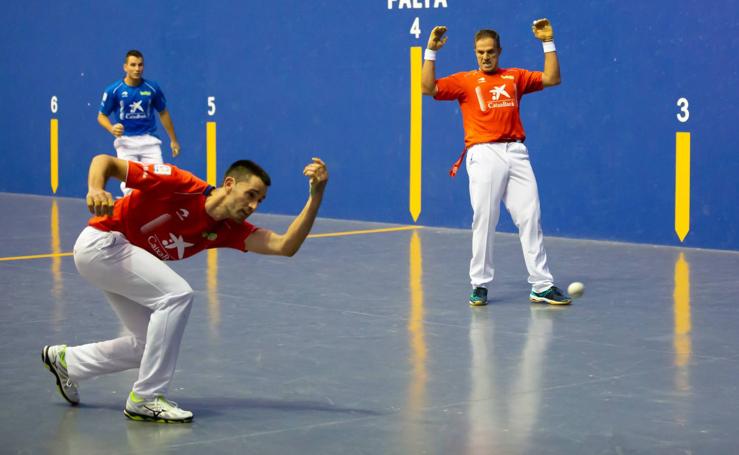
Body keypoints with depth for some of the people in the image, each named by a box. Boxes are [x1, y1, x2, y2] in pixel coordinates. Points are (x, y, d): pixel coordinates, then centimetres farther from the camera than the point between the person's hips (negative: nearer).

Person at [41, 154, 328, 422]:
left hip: (122, 260, 8)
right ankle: (146, 398, -15)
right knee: (177, 294, -23)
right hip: (100, 242, -8)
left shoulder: (228, 230, -4)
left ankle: (66, 360, 30)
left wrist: (316, 195, -24)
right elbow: (104, 161, -22)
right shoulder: (182, 186, -23)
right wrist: (95, 190, -43)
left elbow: (285, 245, -17)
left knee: (148, 345, 9)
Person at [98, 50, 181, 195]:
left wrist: (173, 140, 14)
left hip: (149, 140, 1)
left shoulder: (152, 88, -1)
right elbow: (102, 116, 4)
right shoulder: (113, 90, -5)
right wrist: (112, 129, -18)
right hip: (125, 141, -1)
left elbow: (163, 113, 12)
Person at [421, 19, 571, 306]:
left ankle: (542, 286, 2)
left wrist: (548, 43, 11)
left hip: (516, 153, 3)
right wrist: (431, 52, -5)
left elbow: (552, 79, 15)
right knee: (484, 221, -3)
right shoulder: (465, 81, 8)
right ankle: (480, 285, 7)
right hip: (483, 154, -3)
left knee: (530, 218, -1)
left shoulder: (514, 77, 16)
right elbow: (428, 88, -1)